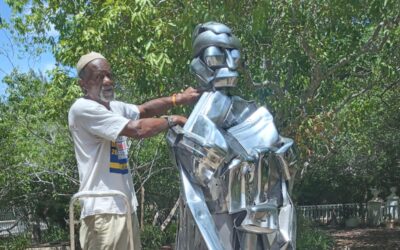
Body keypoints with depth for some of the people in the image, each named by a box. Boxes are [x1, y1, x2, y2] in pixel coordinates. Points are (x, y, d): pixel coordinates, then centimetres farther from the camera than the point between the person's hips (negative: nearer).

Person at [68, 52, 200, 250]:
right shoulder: (82, 108, -13)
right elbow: (136, 129, -18)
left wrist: (177, 99, -3)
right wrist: (172, 120, -5)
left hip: (125, 206, 9)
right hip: (103, 210, -9)